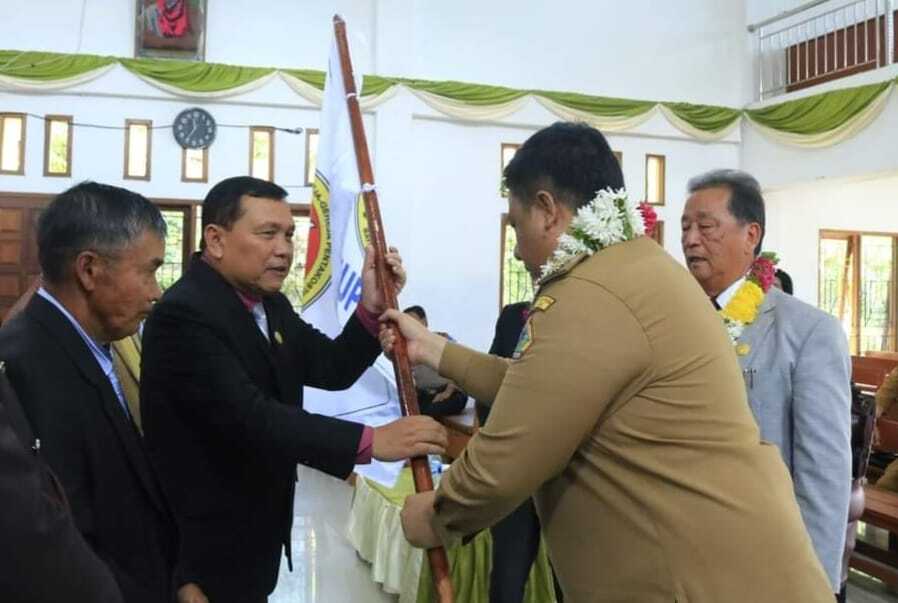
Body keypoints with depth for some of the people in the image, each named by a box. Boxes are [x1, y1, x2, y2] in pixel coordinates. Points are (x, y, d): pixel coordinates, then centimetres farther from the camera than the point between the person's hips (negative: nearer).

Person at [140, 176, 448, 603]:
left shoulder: (270, 305, 6)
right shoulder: (184, 314, -23)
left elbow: (333, 369, 5)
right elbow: (249, 416, -32)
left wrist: (372, 306, -11)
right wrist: (370, 441, -36)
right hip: (204, 543, -8)